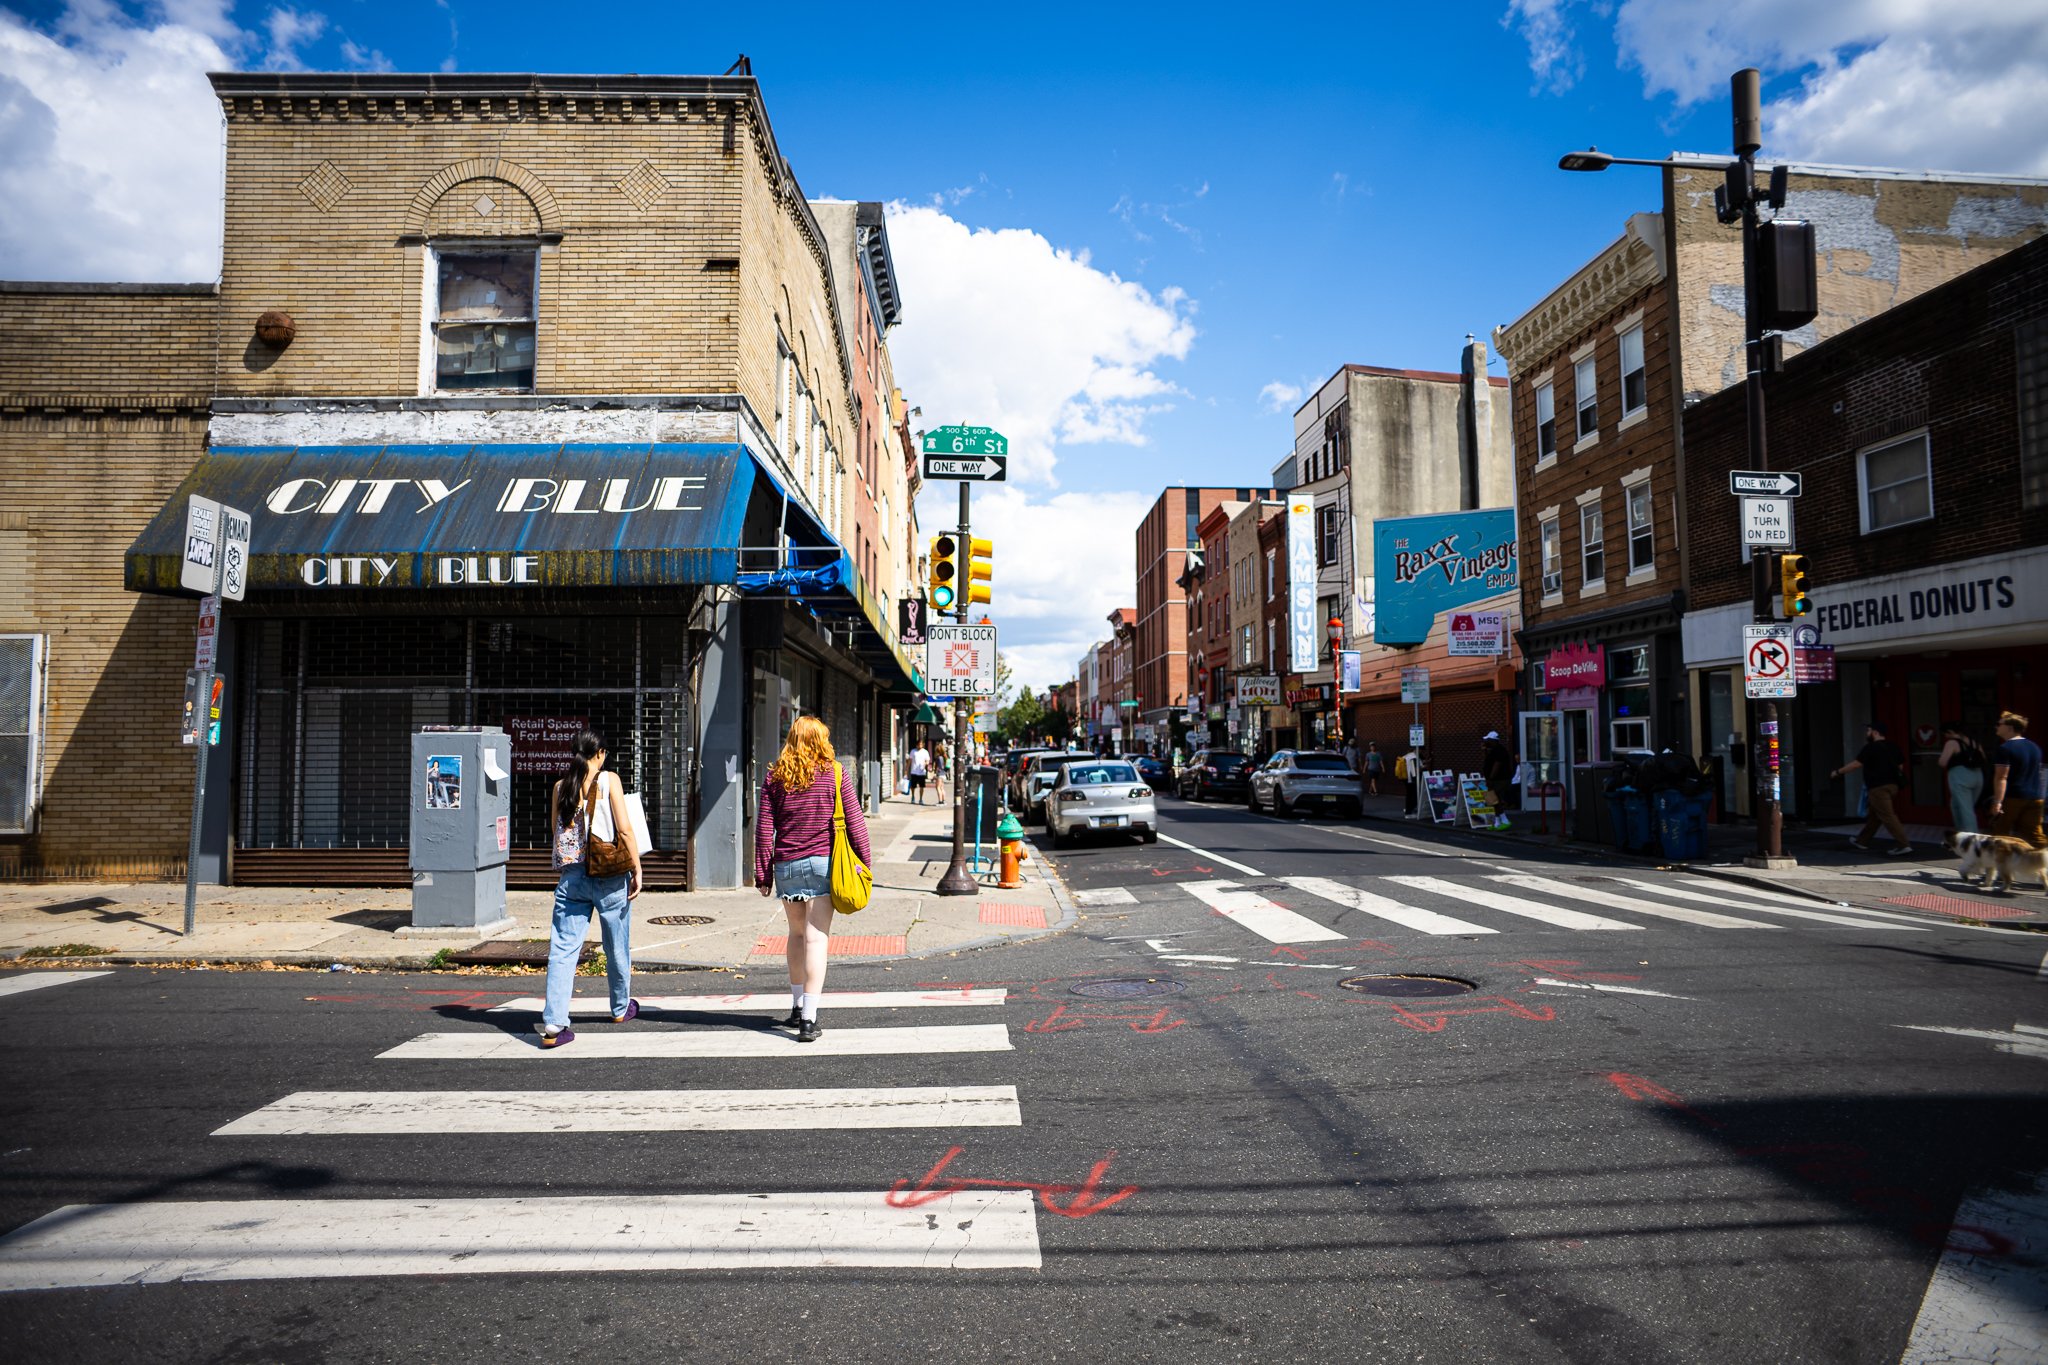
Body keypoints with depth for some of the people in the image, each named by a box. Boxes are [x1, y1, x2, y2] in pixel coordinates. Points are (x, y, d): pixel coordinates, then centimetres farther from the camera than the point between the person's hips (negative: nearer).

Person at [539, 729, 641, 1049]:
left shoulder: (561, 785, 6)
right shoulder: (609, 780, -5)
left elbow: (556, 829, 13)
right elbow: (624, 830, -9)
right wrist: (637, 870, -3)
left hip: (570, 875, 3)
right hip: (609, 875, -3)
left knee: (563, 948, 1)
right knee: (617, 946, 14)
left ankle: (553, 1024, -7)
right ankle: (621, 1008, 32)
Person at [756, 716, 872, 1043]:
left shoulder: (775, 776, 4)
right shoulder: (835, 773, -1)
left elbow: (764, 828, 3)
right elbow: (854, 821, -1)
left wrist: (763, 874, 8)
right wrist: (865, 862, 6)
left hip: (786, 866, 2)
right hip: (823, 862, -2)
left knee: (797, 933, 19)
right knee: (816, 938, -3)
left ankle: (798, 1007, 29)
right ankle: (808, 1019, -7)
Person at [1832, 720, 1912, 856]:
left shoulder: (1871, 747, -12)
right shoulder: (1893, 746, 12)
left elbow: (1856, 764, -12)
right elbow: (1901, 766, 16)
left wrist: (1838, 771, -1)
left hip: (1878, 787, -9)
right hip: (1892, 785, 9)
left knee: (1887, 816, -10)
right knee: (1874, 815, 18)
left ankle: (1903, 845, -16)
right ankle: (1862, 841, 29)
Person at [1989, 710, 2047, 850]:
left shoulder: (2005, 748, -13)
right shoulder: (2034, 747, 14)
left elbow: (2001, 777, -18)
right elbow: (2037, 773, 23)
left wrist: (1997, 802, -21)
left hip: (2012, 798, -7)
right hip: (2034, 798, 7)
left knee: (2000, 833, 5)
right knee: (2034, 833, 7)